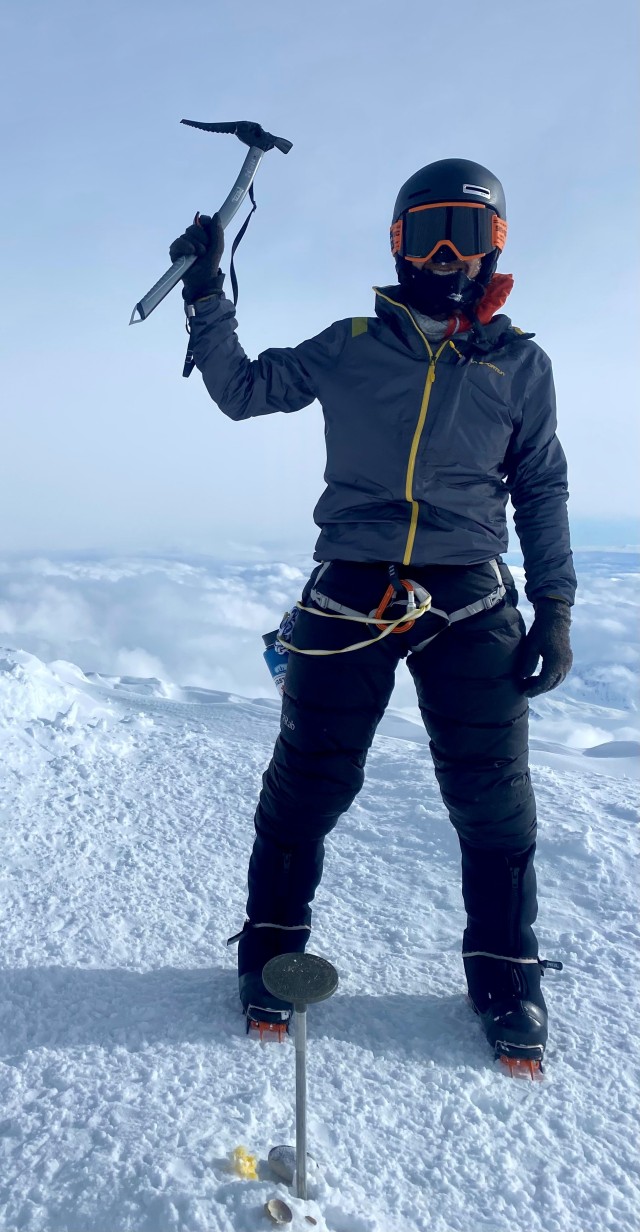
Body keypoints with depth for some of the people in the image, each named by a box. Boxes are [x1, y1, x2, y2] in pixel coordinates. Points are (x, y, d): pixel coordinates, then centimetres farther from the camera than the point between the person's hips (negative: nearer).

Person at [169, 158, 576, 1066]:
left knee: (491, 793, 2)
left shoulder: (520, 363, 9)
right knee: (308, 781, 4)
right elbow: (240, 390, 12)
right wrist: (207, 295, 1)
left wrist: (555, 607, 4)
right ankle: (273, 940, 27)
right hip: (349, 597, 0)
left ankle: (504, 968, 24)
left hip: (470, 605, 1)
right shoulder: (350, 349, 7)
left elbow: (543, 490, 11)